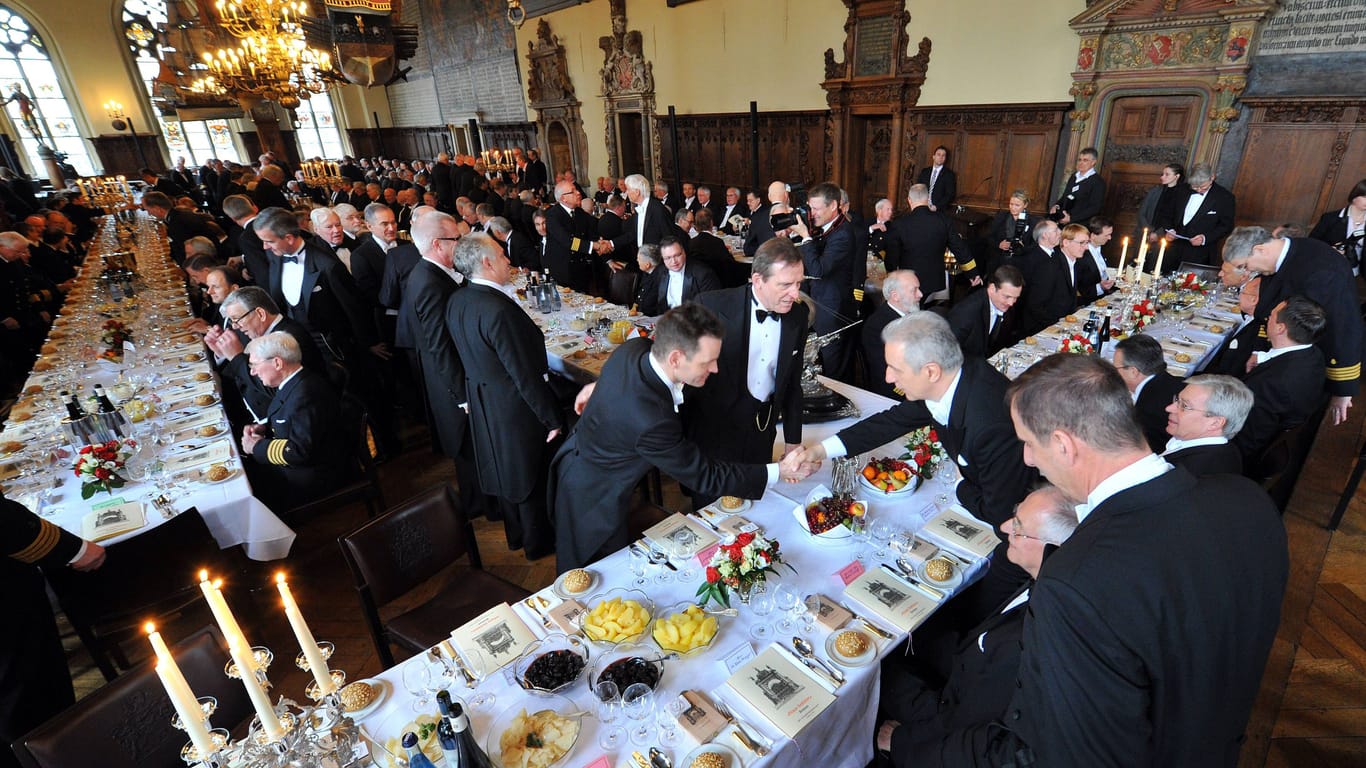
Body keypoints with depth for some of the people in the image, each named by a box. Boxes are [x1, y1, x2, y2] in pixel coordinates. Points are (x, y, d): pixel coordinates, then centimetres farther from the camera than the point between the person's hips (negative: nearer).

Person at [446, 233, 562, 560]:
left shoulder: (456, 301, -2)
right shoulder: (499, 309, -29)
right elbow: (526, 374, -26)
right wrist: (553, 418, -17)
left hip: (482, 403, 9)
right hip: (516, 407, -8)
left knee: (507, 469, 25)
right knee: (533, 474, 12)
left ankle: (517, 533, 45)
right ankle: (539, 542, 33)